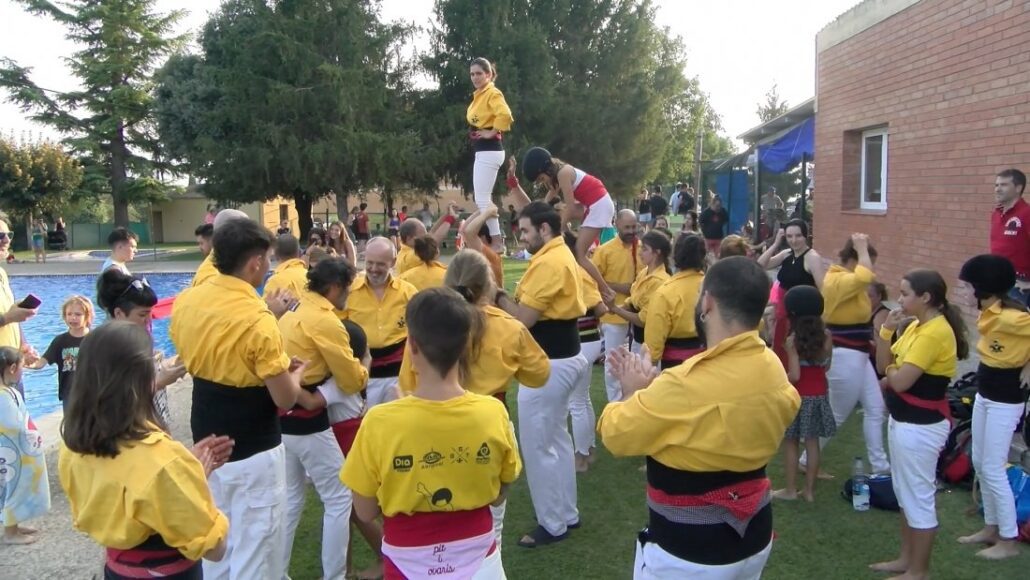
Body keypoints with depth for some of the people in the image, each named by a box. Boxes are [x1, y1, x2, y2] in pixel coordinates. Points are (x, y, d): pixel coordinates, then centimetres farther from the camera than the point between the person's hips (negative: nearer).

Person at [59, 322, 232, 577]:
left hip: (116, 569, 6)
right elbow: (214, 548, -21)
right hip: (169, 572, -6)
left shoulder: (73, 445, -9)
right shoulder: (162, 457, -31)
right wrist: (196, 476, -11)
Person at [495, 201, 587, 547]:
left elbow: (524, 318, -22)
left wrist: (497, 294, -9)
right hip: (563, 357, 11)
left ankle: (553, 524, 12)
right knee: (556, 439, 20)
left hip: (547, 363, -11)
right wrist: (507, 297, 2)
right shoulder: (561, 255, 13)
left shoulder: (548, 263, -21)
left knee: (537, 446, 0)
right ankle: (567, 514, 31)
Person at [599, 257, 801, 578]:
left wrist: (635, 392, 2)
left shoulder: (686, 384, -30)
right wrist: (654, 388, 5)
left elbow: (615, 434, -15)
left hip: (688, 549, -7)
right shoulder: (773, 369, -7)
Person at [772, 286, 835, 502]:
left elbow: (795, 375, -20)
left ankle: (791, 489, 15)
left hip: (798, 396, -4)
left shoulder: (793, 340, -16)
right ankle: (809, 489, 18)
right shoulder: (826, 336, -4)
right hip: (819, 395, 4)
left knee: (791, 444, 8)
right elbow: (826, 366, 5)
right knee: (812, 442, 11)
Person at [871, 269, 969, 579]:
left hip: (921, 427, -10)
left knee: (919, 497, 2)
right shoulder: (916, 326, 8)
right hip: (903, 422, 10)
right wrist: (886, 331, -4)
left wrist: (891, 369, -4)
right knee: (905, 493, 19)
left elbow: (900, 381, -26)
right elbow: (883, 365, 8)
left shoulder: (935, 333, -22)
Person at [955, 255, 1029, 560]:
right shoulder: (991, 312, 2)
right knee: (980, 463, 17)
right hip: (985, 393, 10)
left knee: (993, 470, -1)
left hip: (1005, 400, -10)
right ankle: (991, 528, 30)